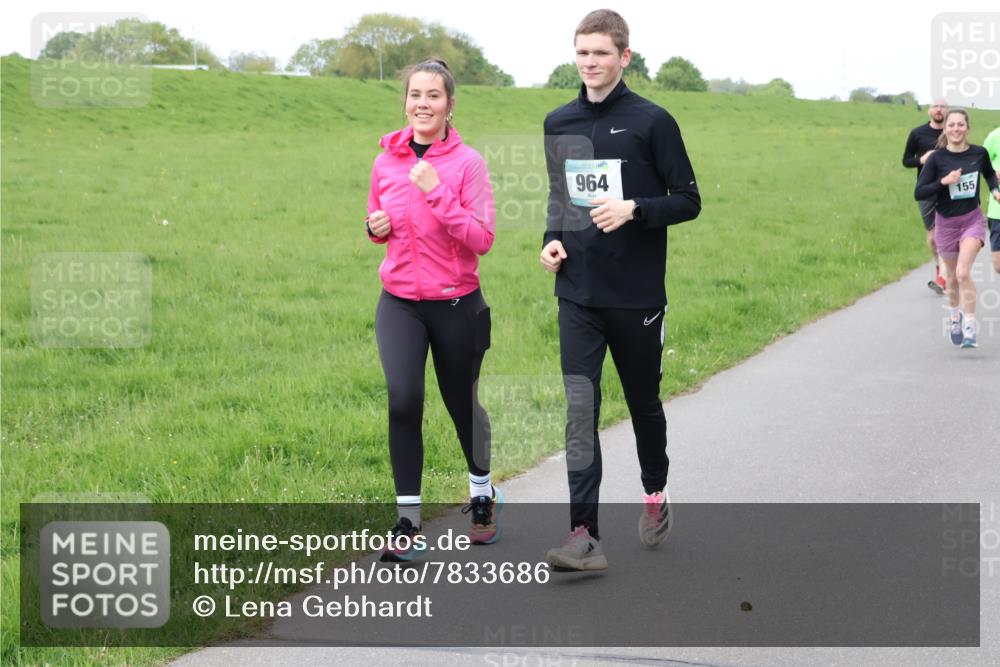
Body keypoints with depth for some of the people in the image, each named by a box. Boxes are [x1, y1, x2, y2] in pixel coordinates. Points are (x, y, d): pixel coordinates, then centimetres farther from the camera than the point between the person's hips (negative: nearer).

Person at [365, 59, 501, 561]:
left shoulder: (467, 162, -8)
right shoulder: (386, 161, 3)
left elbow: (482, 238, -16)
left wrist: (437, 194, -23)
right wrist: (376, 227, -4)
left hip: (455, 303, -2)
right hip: (399, 303, 2)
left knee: (461, 404, 13)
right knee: (403, 399, -17)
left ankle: (482, 494, 42)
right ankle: (408, 522, -9)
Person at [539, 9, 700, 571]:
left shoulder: (652, 121, -6)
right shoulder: (558, 123, 8)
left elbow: (689, 201, -4)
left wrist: (634, 209, -21)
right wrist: (553, 238, 3)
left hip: (638, 294, -3)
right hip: (578, 294, 3)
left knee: (643, 400, 13)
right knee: (580, 408, -8)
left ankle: (655, 493, 40)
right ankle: (585, 535, -11)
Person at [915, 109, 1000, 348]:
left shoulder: (979, 153, -4)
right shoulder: (937, 158, -10)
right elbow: (918, 193, -13)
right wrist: (944, 181, -24)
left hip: (973, 220, -1)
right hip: (946, 223, 1)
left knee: (963, 272, -20)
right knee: (953, 277, 15)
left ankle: (969, 329, -17)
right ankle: (955, 315, 43)